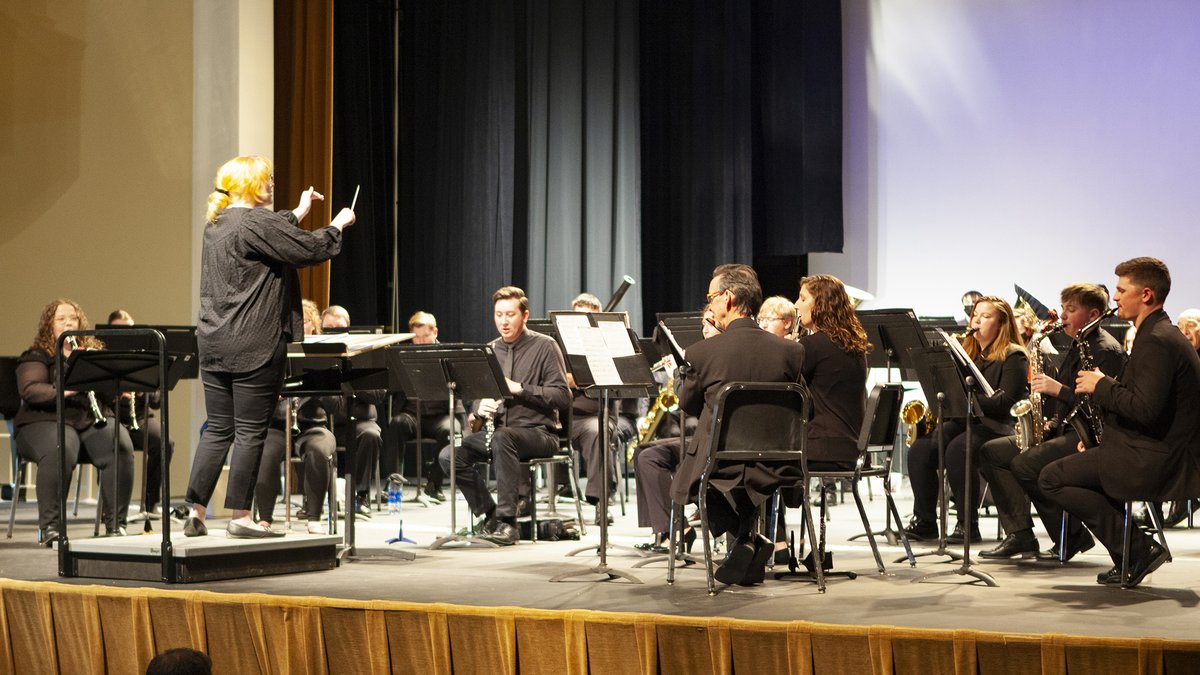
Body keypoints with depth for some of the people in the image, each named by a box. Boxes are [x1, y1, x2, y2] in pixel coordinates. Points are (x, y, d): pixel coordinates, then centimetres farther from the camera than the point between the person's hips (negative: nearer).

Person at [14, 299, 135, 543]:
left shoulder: (94, 350, 20)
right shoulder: (36, 356, 7)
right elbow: (30, 390, -10)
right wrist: (63, 390, -27)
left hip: (94, 420, 3)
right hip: (47, 419, -3)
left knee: (122, 448, -29)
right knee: (60, 452, -38)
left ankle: (116, 522, -20)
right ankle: (49, 525, -28)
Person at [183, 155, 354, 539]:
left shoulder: (217, 225, 14)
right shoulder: (255, 222, -14)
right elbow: (308, 249, -13)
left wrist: (297, 214, 34)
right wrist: (338, 226, 4)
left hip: (214, 345, 9)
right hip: (254, 346, -9)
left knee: (218, 430, 12)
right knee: (250, 431, -1)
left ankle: (196, 513, 10)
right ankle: (240, 517, 3)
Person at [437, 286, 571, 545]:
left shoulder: (544, 346, -2)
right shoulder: (489, 351, 14)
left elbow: (562, 396, -10)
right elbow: (477, 396, 17)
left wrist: (518, 388, -20)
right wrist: (480, 407, -8)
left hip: (538, 431, -5)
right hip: (498, 431, 6)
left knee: (502, 437, -38)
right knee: (448, 455, -18)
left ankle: (507, 521, -31)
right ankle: (489, 513, -2)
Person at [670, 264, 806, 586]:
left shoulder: (702, 352, -14)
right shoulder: (791, 351, -6)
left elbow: (687, 405, 4)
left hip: (719, 466, -3)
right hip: (775, 468, 3)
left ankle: (745, 539, 13)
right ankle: (749, 537, 32)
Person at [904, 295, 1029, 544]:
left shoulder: (1013, 356, -1)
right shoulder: (968, 353, 22)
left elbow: (1005, 401, -13)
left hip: (996, 426, -7)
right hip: (961, 421, 7)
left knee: (957, 449, -36)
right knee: (920, 448, -21)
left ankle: (968, 525, -27)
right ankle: (925, 521, -15)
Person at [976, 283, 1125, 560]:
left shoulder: (1106, 350, -12)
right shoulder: (1077, 349, 20)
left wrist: (1059, 390, -23)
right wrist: (1052, 421, 4)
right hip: (1066, 430, 11)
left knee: (1024, 464, -29)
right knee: (990, 452, 3)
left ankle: (1072, 536, -13)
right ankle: (1020, 534, -3)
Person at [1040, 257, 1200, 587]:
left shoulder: (1156, 341, -18)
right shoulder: (1164, 335, 16)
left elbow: (1144, 409, -27)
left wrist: (1101, 386, -14)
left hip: (1153, 461, -11)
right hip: (1164, 455, 11)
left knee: (1052, 479, -10)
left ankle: (1139, 548, -11)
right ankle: (1128, 560, 15)